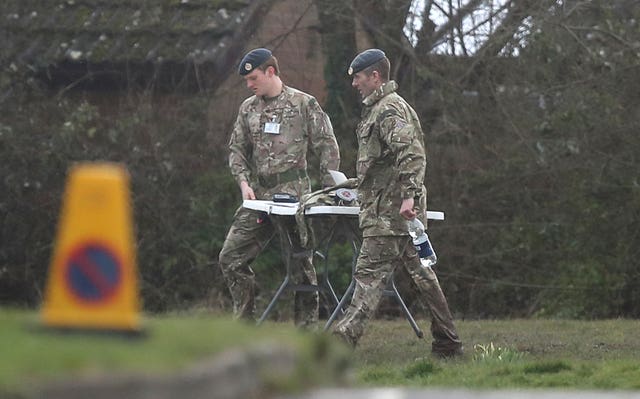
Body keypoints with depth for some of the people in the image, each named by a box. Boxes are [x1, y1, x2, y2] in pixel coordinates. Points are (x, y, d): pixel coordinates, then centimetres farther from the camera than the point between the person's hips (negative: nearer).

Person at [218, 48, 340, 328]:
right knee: (231, 257, -1)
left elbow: (328, 147, 0)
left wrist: (327, 190, -5)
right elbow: (236, 149, 16)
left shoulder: (304, 104, 0)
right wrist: (244, 181, -1)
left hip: (295, 193, -5)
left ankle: (306, 330, 5)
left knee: (301, 263, -1)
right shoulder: (248, 108, 14)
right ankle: (244, 323, 8)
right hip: (259, 195, 5)